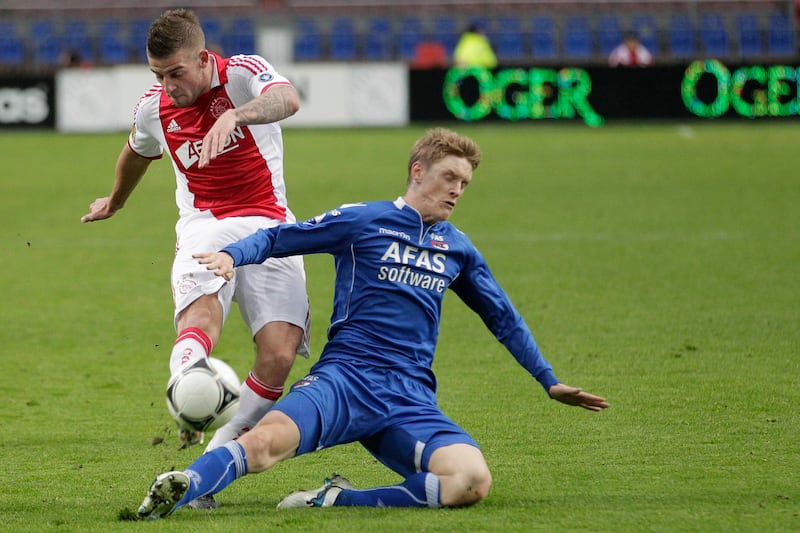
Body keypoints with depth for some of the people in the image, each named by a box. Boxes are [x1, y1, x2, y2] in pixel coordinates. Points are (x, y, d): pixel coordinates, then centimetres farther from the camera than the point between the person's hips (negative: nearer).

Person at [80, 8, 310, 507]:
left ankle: (218, 458, -4)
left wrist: (235, 115, -55)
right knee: (201, 314, -32)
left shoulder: (244, 73, -10)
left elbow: (287, 99, -35)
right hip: (204, 224, 1)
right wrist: (115, 202, 48)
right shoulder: (153, 108, 4)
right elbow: (137, 153, 28)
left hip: (268, 225, -1)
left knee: (279, 354, -18)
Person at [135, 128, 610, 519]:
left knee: (473, 480, -27)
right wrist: (232, 255, -13)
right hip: (344, 378, -4)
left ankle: (339, 501, -22)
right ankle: (173, 494, -43)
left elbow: (503, 317, 32)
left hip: (410, 399, 4)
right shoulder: (362, 221, 7)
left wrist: (549, 381, 32)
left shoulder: (458, 249, 21)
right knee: (269, 439, -36)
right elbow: (277, 238, 8)